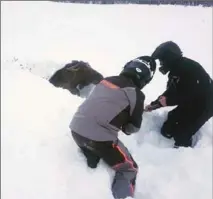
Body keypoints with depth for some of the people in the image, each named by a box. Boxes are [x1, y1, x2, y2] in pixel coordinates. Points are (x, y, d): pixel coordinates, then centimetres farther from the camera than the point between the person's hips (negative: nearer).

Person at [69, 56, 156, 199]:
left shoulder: (107, 80, 14)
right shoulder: (135, 94, -3)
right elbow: (134, 127, 4)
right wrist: (125, 128, 25)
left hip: (77, 128, 6)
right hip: (99, 137, -6)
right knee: (129, 169, 10)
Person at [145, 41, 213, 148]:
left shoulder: (189, 68, -27)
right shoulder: (176, 70, 3)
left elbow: (193, 94, -29)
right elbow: (171, 92, 9)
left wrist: (168, 101, -26)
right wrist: (154, 104, 5)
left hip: (203, 105, -9)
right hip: (190, 104, 9)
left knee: (182, 134, -15)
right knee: (168, 129, 8)